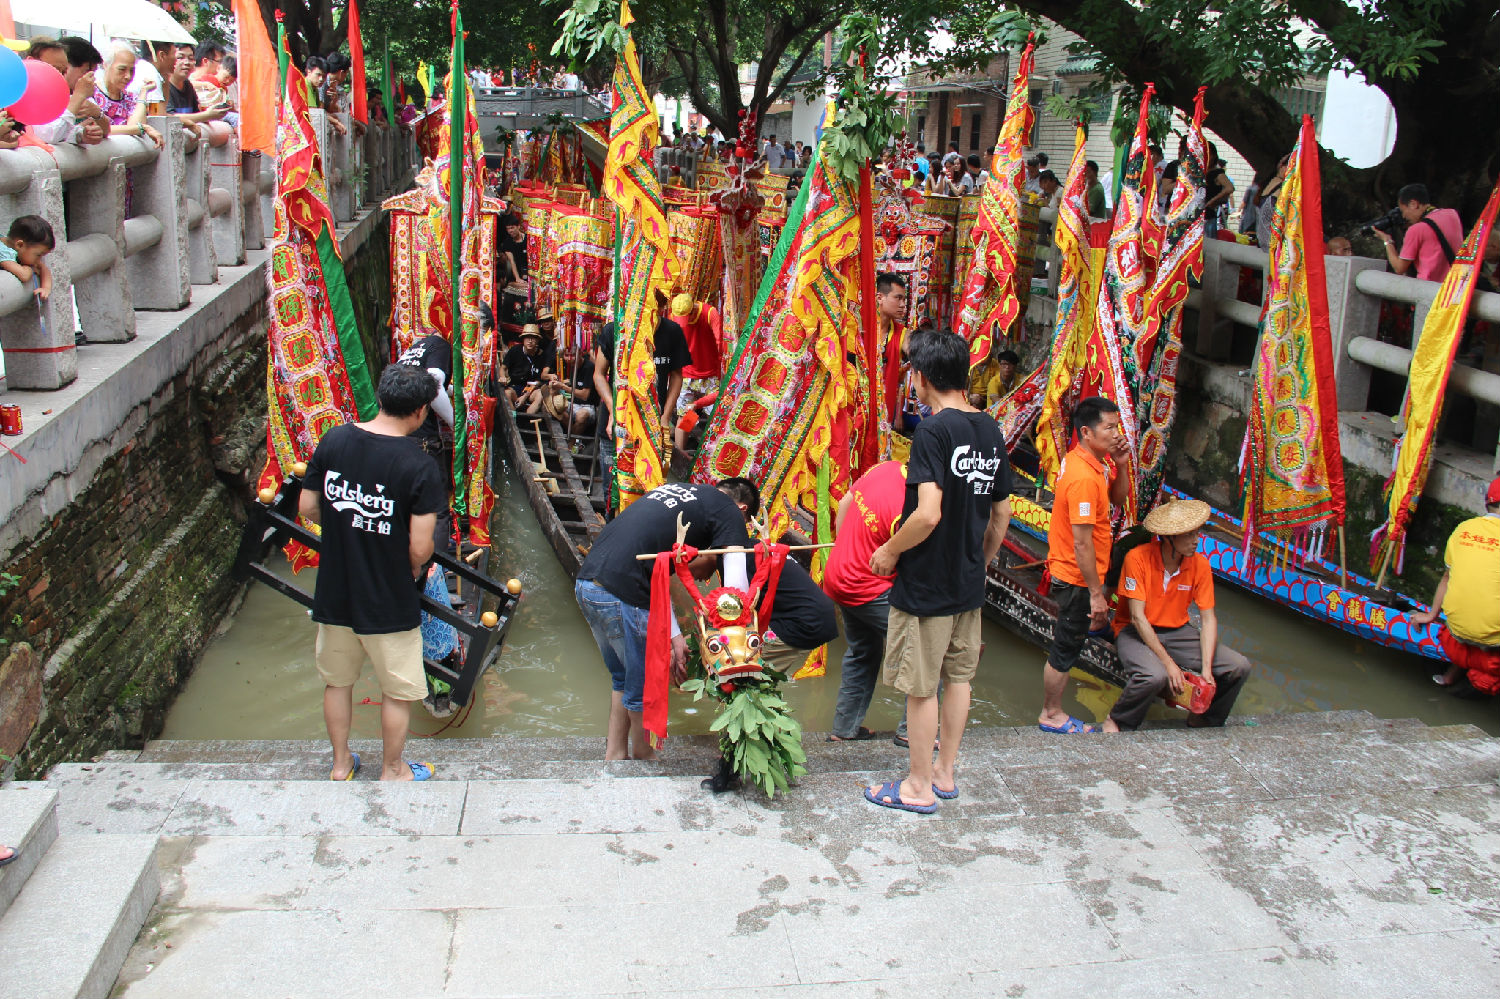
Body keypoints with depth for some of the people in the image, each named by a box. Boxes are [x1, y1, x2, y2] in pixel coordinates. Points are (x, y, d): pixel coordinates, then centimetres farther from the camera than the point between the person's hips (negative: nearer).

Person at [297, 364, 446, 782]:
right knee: (398, 692, 16)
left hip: (334, 593, 5)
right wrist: (414, 568, 1)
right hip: (389, 602, -4)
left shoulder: (333, 441, -7)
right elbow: (420, 548, -21)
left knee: (337, 681, 23)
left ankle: (341, 764, 38)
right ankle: (392, 771, 31)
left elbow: (307, 508, 2)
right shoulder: (418, 466, -21)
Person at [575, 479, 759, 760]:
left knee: (623, 678, 26)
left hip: (586, 581, 8)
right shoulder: (730, 511, 4)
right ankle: (644, 758, 30)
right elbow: (736, 586, -7)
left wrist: (674, 634, 21)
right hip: (620, 593, -8)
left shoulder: (674, 489, 26)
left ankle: (614, 755, 36)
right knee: (646, 686, 13)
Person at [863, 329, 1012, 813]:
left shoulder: (933, 431, -20)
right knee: (958, 677, 17)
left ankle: (919, 787, 16)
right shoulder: (990, 431, 3)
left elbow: (928, 515, -27)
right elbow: (1002, 511, 10)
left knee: (921, 687, 4)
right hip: (969, 582, 8)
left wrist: (890, 551, -12)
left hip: (925, 585, -8)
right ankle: (945, 774, 30)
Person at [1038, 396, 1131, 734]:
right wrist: (1096, 592, -21)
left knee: (1068, 642, 20)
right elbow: (1082, 544, -27)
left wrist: (1120, 464, -2)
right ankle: (1051, 716, 21)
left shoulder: (1094, 462, 3)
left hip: (1066, 570, 10)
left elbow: (1118, 498, 16)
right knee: (1067, 646, 6)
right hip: (1076, 577, -10)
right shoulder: (1085, 477, -27)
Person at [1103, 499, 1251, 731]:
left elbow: (1208, 618, -5)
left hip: (1178, 631, 5)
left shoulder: (1200, 565, -6)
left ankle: (1203, 721, 14)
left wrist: (1206, 669, -18)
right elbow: (1137, 617, -20)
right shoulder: (1138, 558, -20)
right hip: (1136, 632, -5)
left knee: (1239, 667, -11)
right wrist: (1168, 663, -25)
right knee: (1155, 676, -36)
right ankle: (1116, 722, -6)